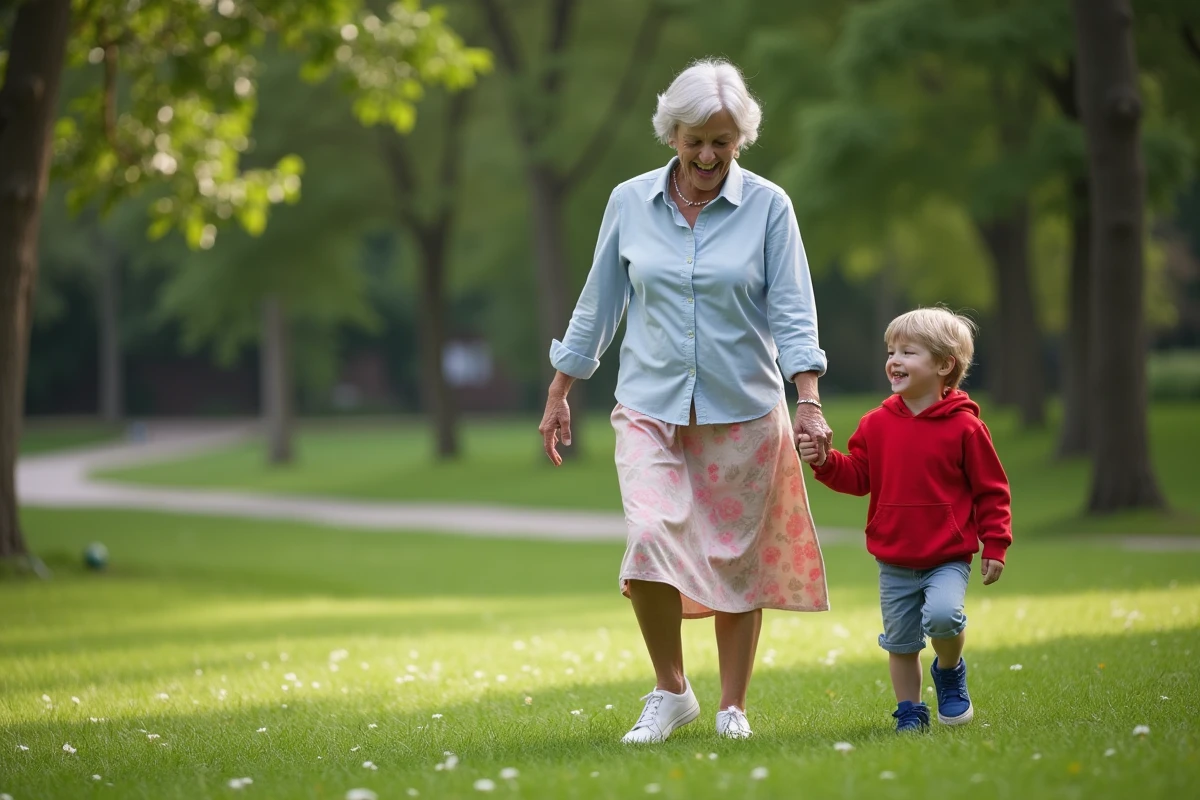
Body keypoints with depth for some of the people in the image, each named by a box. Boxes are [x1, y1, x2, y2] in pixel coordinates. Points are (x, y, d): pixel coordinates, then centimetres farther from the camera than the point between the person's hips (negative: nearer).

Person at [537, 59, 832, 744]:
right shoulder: (630, 202, 3)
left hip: (743, 410, -1)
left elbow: (792, 309, -5)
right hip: (650, 406, 1)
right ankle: (671, 692, 2)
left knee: (737, 559, 4)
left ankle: (734, 708, 19)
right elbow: (599, 302, 11)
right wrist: (559, 396, 14)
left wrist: (810, 402, -16)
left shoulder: (768, 206, -2)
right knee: (652, 538, -17)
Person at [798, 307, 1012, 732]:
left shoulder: (964, 427, -8)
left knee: (942, 614, -26)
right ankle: (910, 712, 25)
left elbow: (991, 490, -3)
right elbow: (858, 476, 8)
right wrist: (824, 462, -10)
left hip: (948, 557, -4)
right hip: (894, 562, 4)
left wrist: (994, 545, -6)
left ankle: (950, 670, 4)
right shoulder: (877, 424, 3)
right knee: (900, 642, 9)